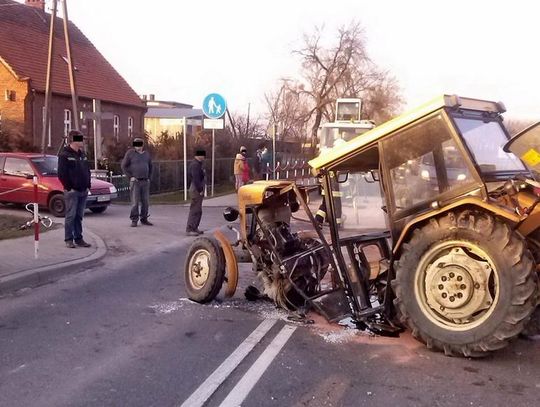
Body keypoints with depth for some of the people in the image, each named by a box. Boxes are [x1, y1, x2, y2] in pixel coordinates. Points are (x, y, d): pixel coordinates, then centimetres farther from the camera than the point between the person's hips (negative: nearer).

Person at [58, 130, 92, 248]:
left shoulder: (82, 154, 16)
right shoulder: (64, 155, -7)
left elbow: (87, 171, 19)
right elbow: (61, 174, -12)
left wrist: (88, 186, 9)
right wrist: (69, 187, -14)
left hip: (83, 191, 7)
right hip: (72, 191, -7)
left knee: (79, 216, 10)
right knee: (70, 216, -2)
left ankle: (79, 239, 16)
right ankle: (69, 240, 5)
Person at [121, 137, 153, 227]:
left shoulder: (146, 154, 12)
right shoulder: (130, 153, -1)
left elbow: (150, 167, 23)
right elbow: (124, 166, -1)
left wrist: (149, 178, 12)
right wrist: (130, 177, -8)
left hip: (145, 182, 4)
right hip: (135, 181, -4)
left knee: (145, 202, 6)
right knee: (135, 202, -6)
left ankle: (144, 219, 16)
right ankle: (134, 220, 0)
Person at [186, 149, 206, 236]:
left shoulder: (199, 164, 15)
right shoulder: (195, 165, -17)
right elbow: (195, 179, -23)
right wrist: (200, 190, -21)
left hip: (199, 190, 11)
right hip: (196, 190, -11)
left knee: (198, 211, 16)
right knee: (194, 210, -8)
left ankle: (194, 228, 24)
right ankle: (189, 230, -5)